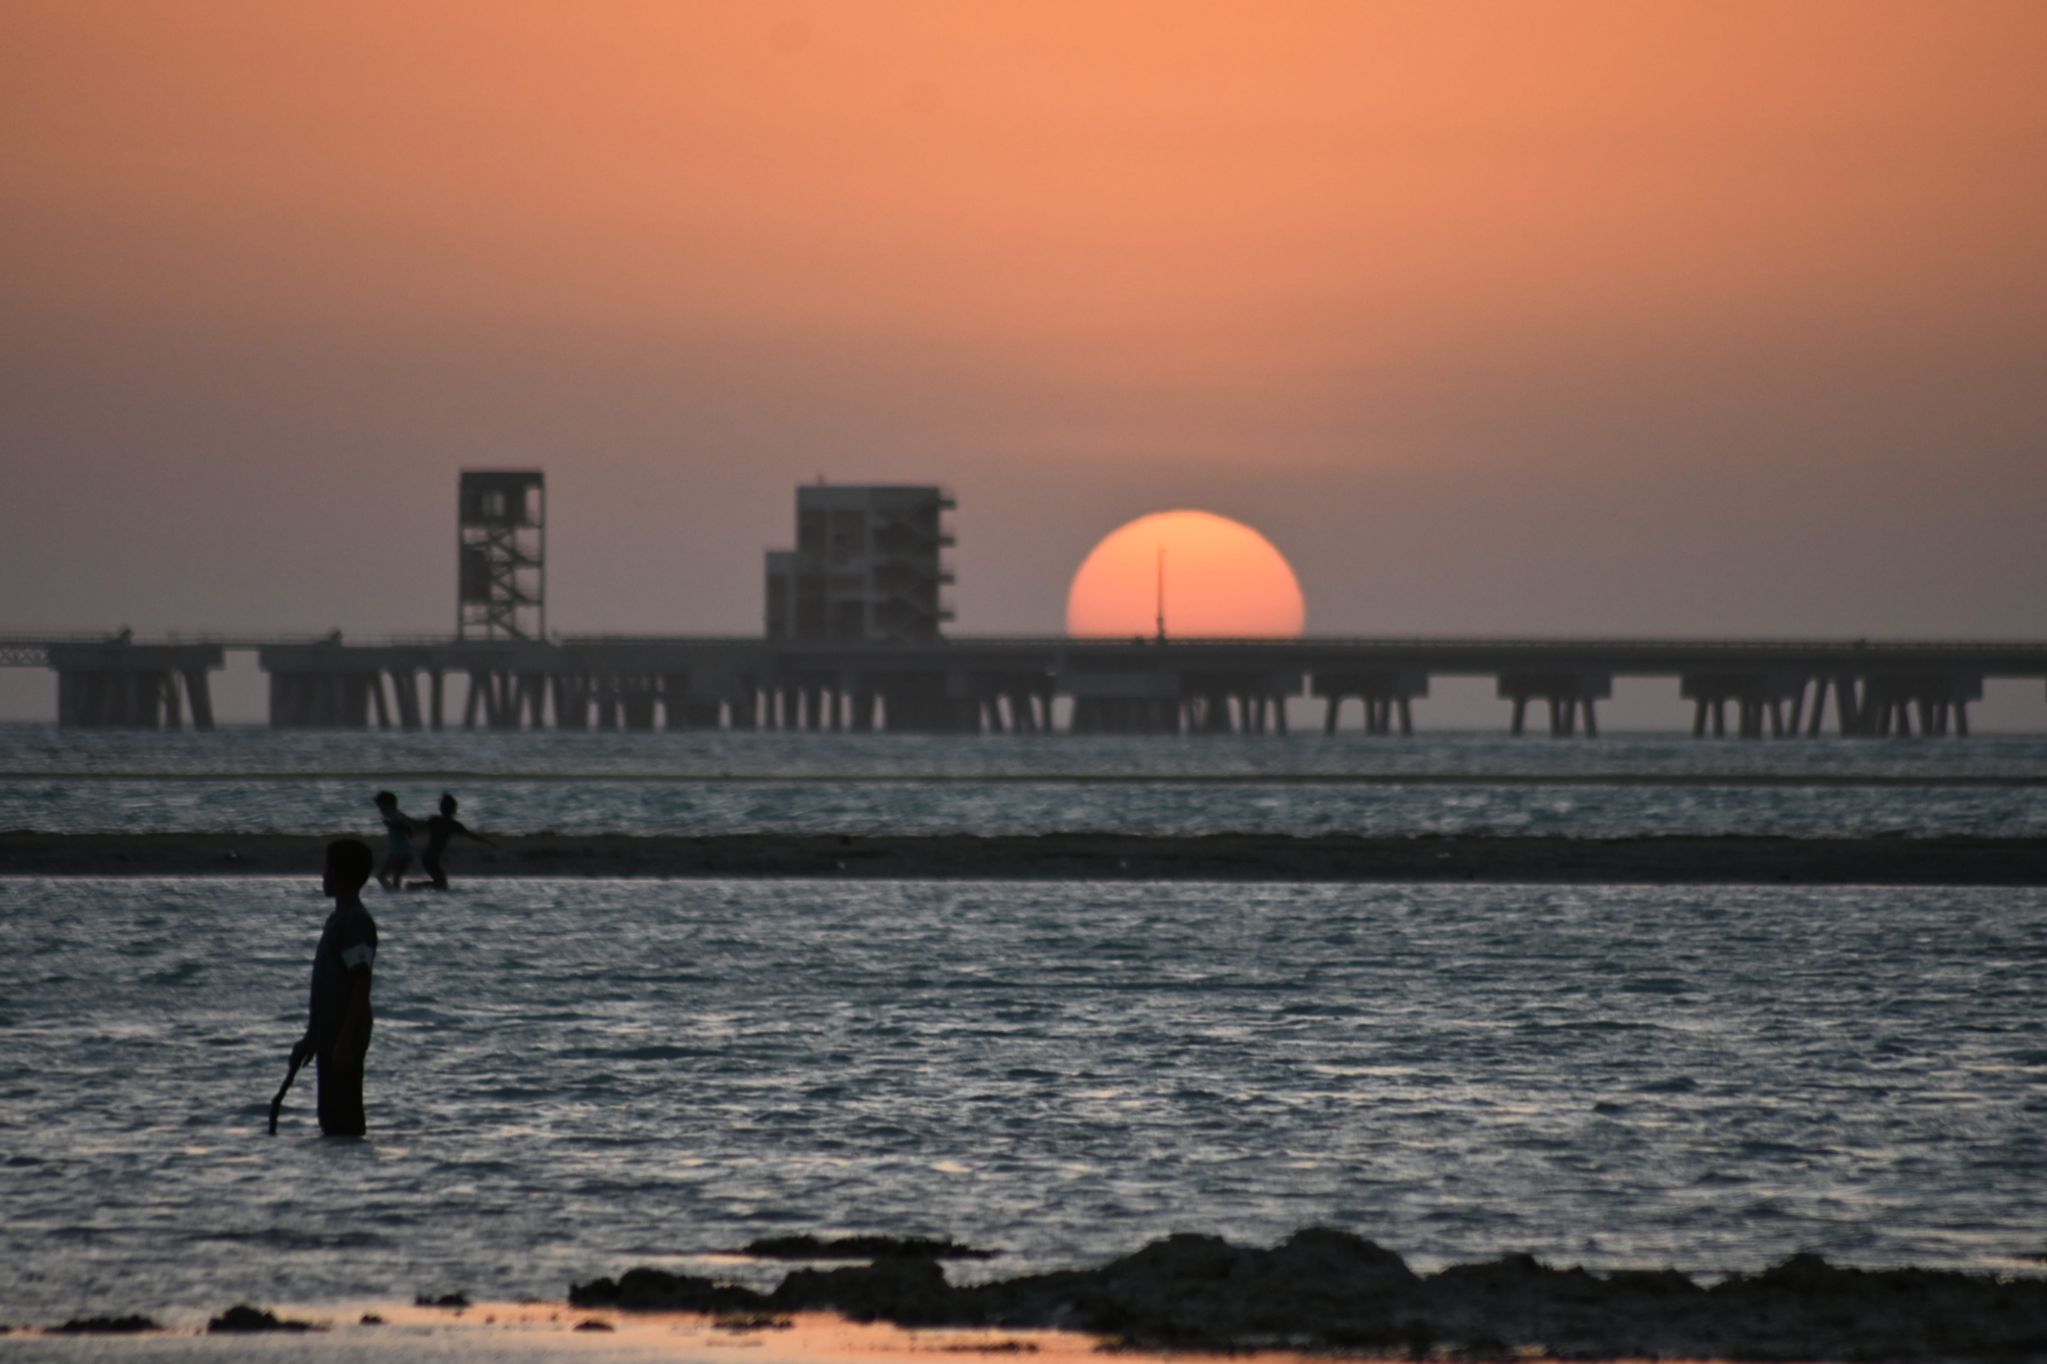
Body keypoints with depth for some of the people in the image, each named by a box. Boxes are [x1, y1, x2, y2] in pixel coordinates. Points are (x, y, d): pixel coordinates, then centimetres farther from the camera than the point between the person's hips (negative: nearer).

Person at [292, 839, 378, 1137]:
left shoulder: (356, 922, -14)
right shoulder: (339, 919, 17)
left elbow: (361, 987, -19)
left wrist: (346, 1042, -23)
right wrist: (311, 1037, 24)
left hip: (344, 1039, -10)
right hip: (330, 1036, 10)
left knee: (343, 1122, -9)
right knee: (334, 1117, 11)